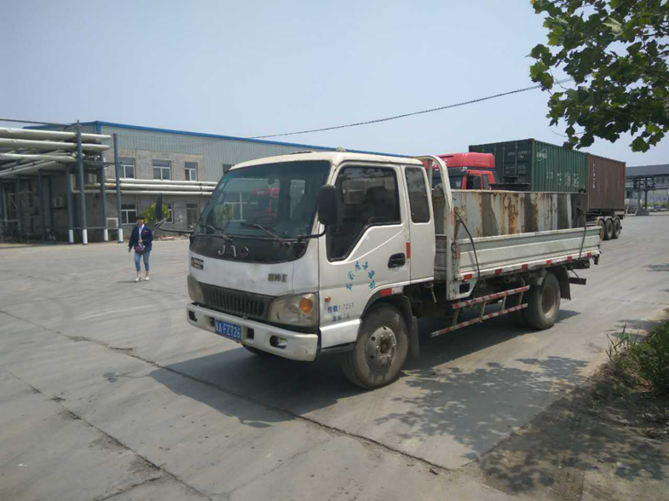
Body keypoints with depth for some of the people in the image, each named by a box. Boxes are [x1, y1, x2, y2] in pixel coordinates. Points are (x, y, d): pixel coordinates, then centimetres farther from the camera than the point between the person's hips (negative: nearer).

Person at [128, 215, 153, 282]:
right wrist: (130, 246, 8)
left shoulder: (147, 229, -4)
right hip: (137, 248, 3)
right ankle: (138, 275, -3)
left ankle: (147, 275, 16)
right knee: (136, 260, -9)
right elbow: (132, 238, 11)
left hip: (146, 248, -3)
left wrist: (143, 241, -17)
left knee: (146, 261, 4)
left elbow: (151, 238, -7)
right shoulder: (135, 229, 7)